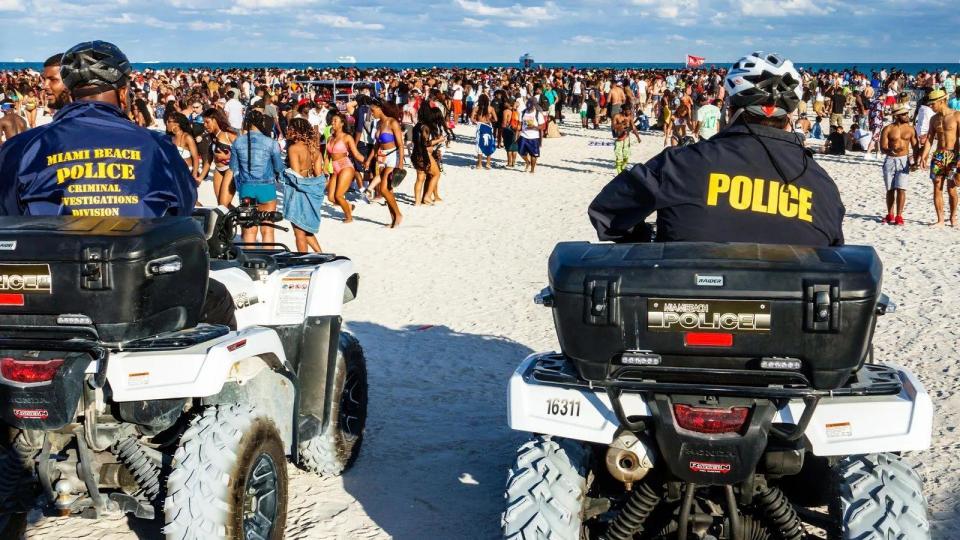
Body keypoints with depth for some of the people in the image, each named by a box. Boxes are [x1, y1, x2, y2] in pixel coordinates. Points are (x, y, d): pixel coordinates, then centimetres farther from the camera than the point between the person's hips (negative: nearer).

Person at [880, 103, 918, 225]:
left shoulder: (910, 129, 3)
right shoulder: (888, 129, -2)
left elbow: (915, 147, 5)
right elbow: (883, 148, -6)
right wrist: (891, 150, -28)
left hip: (904, 161, 0)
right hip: (890, 161, 0)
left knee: (901, 189, -9)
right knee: (890, 189, 8)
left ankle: (899, 216, -5)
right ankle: (890, 215, 20)